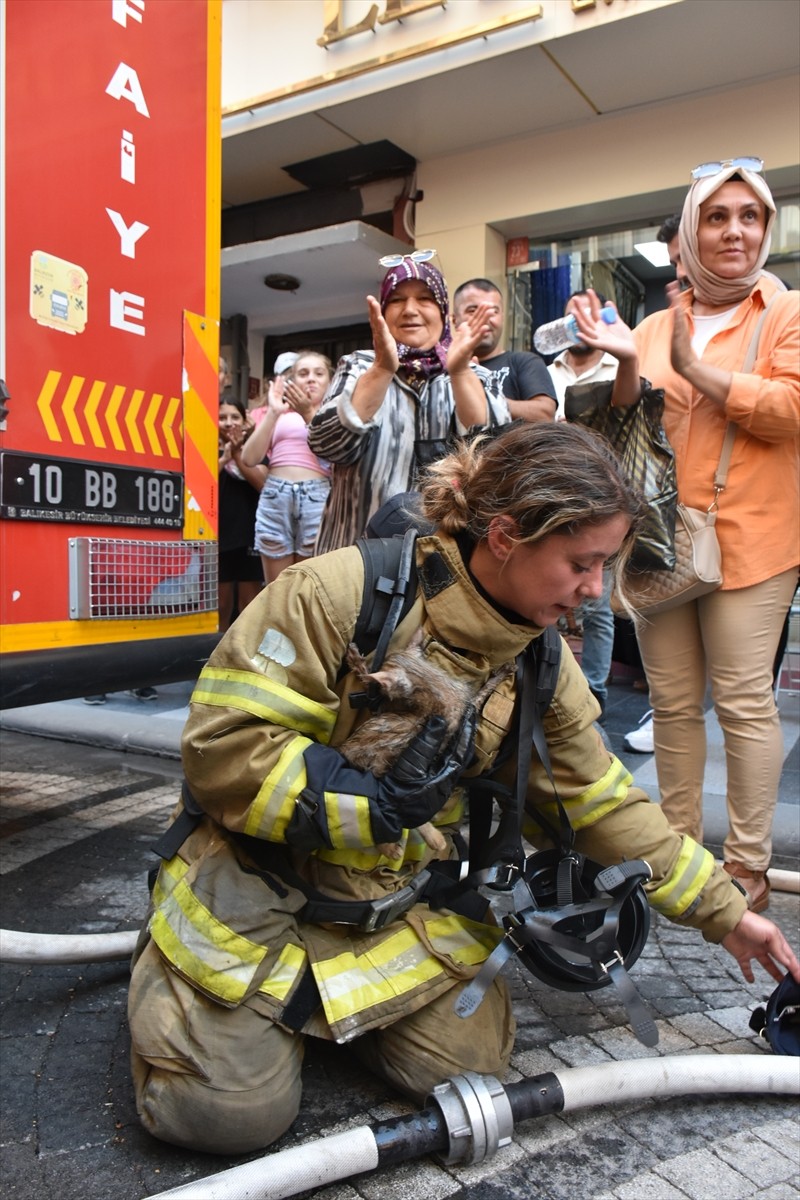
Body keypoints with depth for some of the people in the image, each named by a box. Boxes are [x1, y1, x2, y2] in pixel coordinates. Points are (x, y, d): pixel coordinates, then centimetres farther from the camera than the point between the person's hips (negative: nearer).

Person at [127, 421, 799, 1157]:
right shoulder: (342, 593, -24)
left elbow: (603, 804, 6)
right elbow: (222, 744, -23)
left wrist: (725, 910, 10)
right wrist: (371, 803, -26)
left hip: (403, 900, 5)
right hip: (258, 873, -5)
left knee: (469, 1065, -5)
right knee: (232, 1114, -10)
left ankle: (324, 993, 22)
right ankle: (168, 967, 21)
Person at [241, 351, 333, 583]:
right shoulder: (278, 413, 19)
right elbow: (249, 458, 6)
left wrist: (308, 414, -11)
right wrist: (272, 413, 0)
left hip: (317, 498, -2)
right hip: (275, 496, 2)